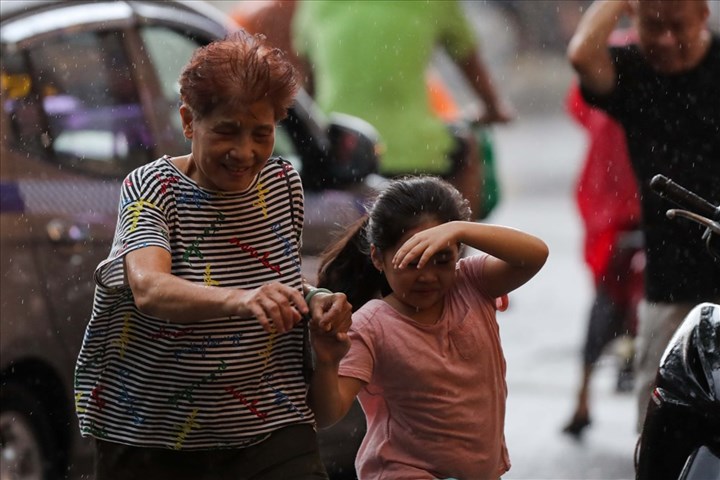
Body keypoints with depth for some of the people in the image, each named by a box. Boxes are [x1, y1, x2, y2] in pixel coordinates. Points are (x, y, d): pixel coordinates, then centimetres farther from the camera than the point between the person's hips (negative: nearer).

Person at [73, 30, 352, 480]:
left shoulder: (284, 185, 5)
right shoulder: (152, 189, -10)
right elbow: (149, 290, -29)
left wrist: (315, 300, -2)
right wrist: (239, 301, -48)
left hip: (271, 429, 3)